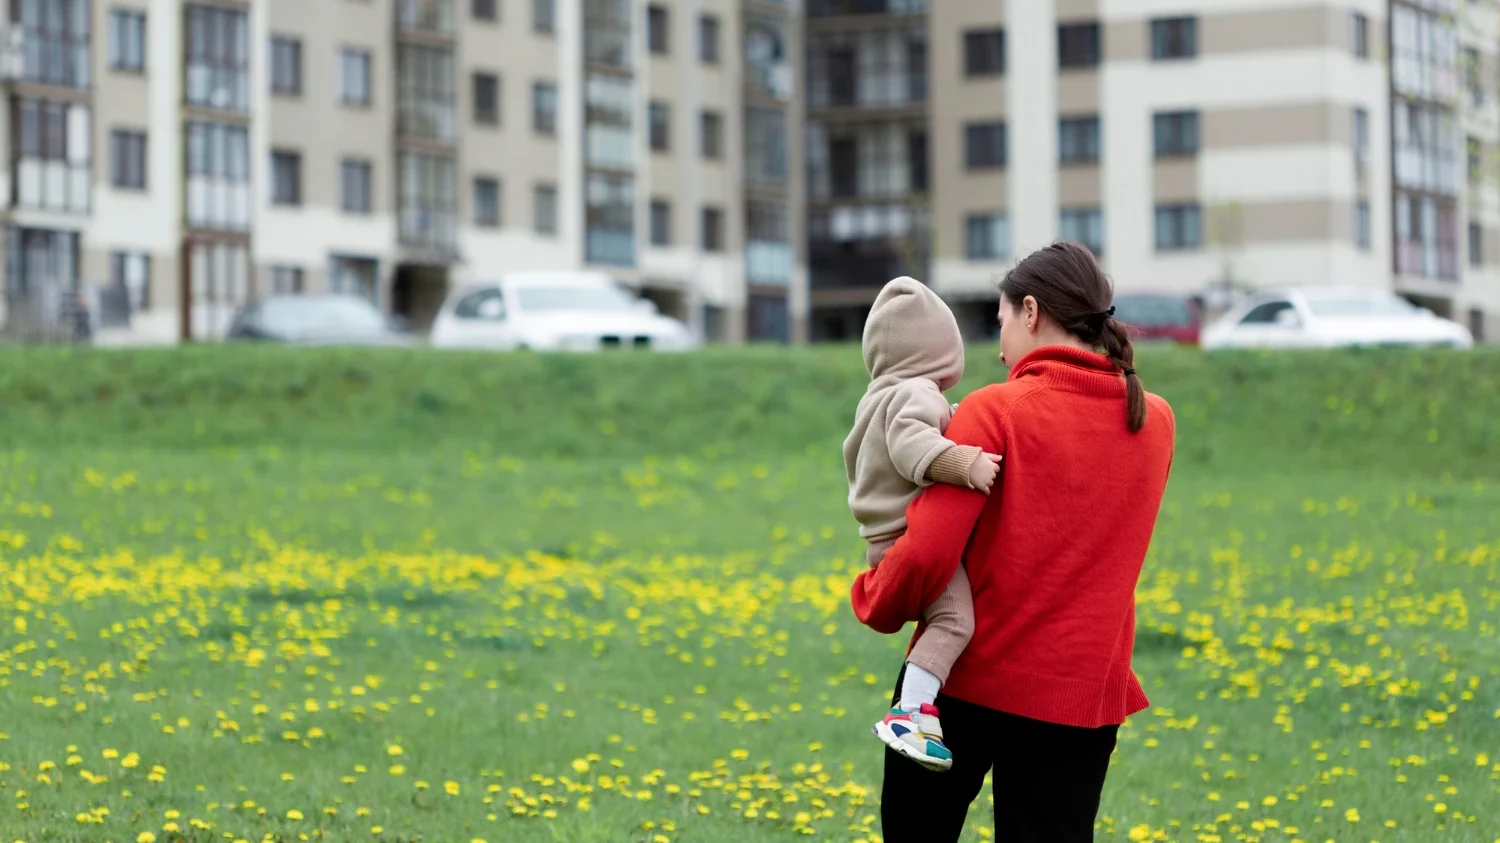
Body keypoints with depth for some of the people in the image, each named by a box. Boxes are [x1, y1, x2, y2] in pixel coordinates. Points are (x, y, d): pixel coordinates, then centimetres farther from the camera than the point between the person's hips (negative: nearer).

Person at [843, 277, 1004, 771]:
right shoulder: (918, 395, -11)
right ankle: (909, 715, -37)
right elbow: (909, 443, -31)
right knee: (954, 618, -23)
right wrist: (963, 463, -39)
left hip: (885, 540, 10)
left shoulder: (876, 398, 19)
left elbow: (854, 456, 35)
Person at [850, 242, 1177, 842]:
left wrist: (874, 603, -1)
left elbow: (926, 553, -21)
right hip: (1080, 694, 3)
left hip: (966, 676, -3)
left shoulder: (996, 413, -13)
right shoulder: (1155, 423, 3)